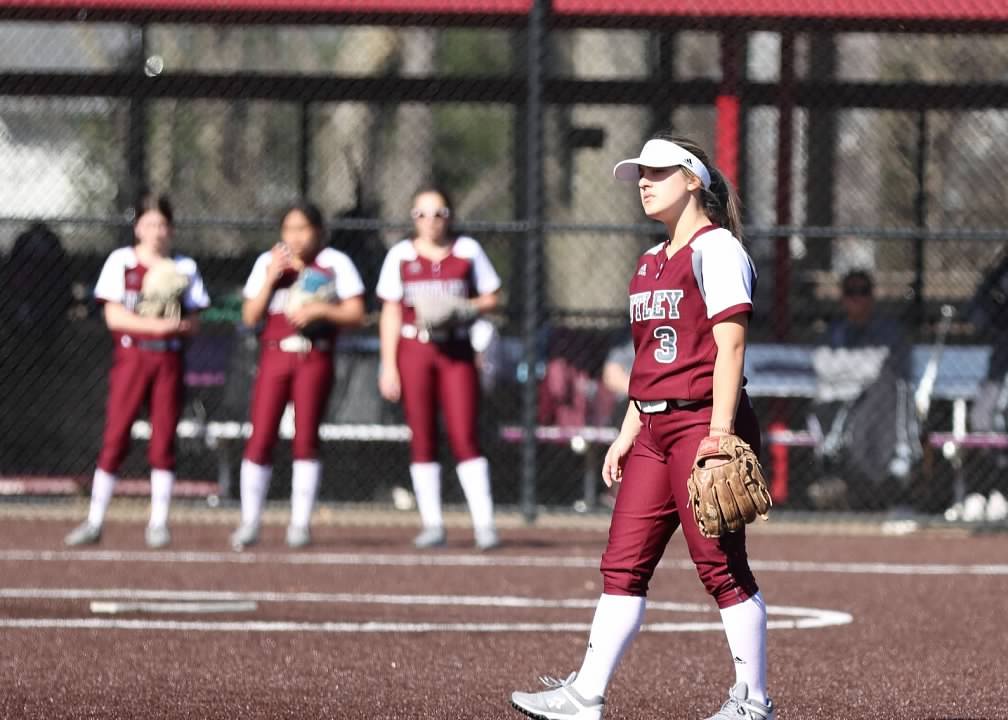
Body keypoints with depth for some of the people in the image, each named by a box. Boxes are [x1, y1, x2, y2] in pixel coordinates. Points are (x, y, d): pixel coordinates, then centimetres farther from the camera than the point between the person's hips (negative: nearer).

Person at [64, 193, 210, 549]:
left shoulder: (185, 268, 9)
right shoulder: (121, 261, 3)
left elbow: (194, 323, 6)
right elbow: (113, 316, -6)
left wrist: (178, 325, -17)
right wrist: (155, 325, -19)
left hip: (169, 358, 2)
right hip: (131, 356, -2)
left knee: (163, 441, 1)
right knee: (115, 438, -5)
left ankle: (158, 522, 7)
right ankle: (94, 522, -2)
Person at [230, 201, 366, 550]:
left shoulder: (335, 263, 5)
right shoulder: (268, 262, 11)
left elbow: (355, 313, 0)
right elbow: (250, 317, 5)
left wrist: (319, 309, -14)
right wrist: (271, 278, -5)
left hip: (315, 356, -1)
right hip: (275, 353, 1)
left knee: (306, 438, -2)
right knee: (261, 438, -6)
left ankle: (300, 522, 6)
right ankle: (249, 523, -1)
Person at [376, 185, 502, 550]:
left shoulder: (467, 250, 6)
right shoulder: (401, 255, 5)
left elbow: (490, 299, 10)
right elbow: (391, 313, 5)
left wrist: (465, 309, -12)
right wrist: (388, 366, -1)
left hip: (457, 351, -1)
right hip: (413, 349, 1)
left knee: (464, 435, -9)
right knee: (422, 438, 1)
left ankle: (484, 523, -9)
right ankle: (431, 524, 7)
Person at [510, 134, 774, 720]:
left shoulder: (716, 249, -7)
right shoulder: (652, 263, 20)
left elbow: (730, 347, -15)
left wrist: (719, 435, -22)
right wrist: (628, 434, 18)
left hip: (704, 423, -9)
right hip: (654, 430, 9)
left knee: (721, 564, -6)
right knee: (624, 563, 5)